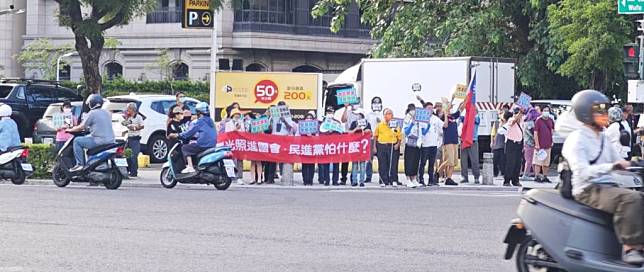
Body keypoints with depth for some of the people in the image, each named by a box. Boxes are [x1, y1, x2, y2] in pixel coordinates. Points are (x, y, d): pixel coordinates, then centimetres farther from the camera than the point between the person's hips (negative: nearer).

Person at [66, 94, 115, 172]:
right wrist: (88, 128, 41)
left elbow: (82, 127, -4)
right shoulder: (107, 113, 17)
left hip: (99, 141, -9)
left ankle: (80, 164, -7)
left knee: (77, 141, 1)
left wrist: (71, 130, 12)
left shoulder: (92, 113, -7)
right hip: (110, 141, 9)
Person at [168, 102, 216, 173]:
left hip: (203, 145, -9)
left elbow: (189, 132, -7)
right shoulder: (210, 121, 17)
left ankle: (190, 167, -11)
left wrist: (177, 135, 4)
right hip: (212, 145, 9)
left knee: (185, 148, 3)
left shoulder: (199, 122, -8)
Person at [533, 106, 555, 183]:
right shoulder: (538, 121, -8)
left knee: (546, 162, 12)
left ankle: (545, 177, 20)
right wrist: (537, 144, -14)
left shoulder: (551, 120, 9)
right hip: (540, 145, -6)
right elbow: (535, 133, -10)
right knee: (538, 162, -4)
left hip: (548, 145, 6)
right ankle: (537, 176, -1)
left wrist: (552, 141, 17)